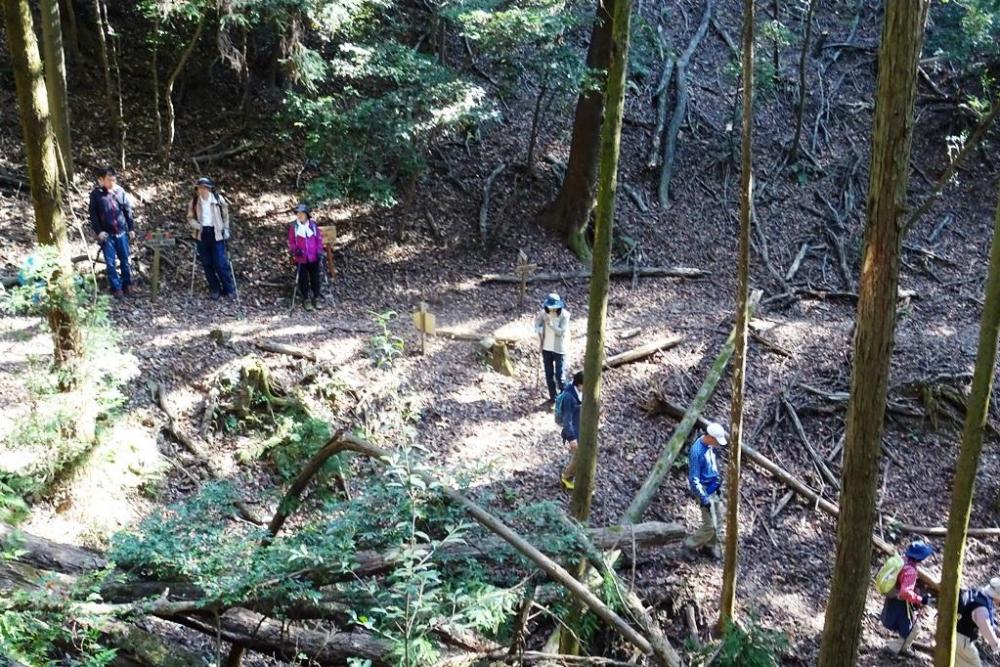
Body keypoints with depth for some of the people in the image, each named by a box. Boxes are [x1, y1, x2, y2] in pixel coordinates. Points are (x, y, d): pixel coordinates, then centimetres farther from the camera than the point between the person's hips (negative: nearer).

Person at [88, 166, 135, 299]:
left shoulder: (120, 191, -2)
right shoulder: (96, 194, -8)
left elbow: (128, 210, 5)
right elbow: (93, 214, -4)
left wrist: (131, 228, 5)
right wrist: (98, 231, -11)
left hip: (122, 232, 2)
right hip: (106, 234, -2)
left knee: (125, 260, 11)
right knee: (110, 263, 1)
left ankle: (127, 284, 26)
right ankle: (116, 288, 11)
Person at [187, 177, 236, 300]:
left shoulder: (218, 199, -3)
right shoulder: (194, 201, 1)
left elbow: (225, 215, 7)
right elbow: (190, 218, 8)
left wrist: (226, 229, 2)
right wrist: (197, 225, -10)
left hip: (216, 233, -3)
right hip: (202, 234, 3)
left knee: (221, 262, -5)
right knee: (207, 263, 6)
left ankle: (229, 289, 7)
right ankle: (215, 289, 18)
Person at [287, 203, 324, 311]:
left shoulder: (313, 224, -5)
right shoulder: (293, 226, -9)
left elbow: (319, 238, 3)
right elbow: (291, 242, -3)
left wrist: (319, 250, -7)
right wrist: (295, 249, -20)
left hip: (313, 257, 1)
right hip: (301, 258, -1)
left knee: (315, 278, 11)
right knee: (303, 280, 8)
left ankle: (316, 298, 26)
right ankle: (305, 299, 23)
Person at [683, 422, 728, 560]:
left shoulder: (710, 445, -3)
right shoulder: (696, 452, -29)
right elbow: (694, 479, -25)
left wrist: (718, 481, 23)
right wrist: (704, 499, -24)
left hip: (713, 488, 8)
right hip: (704, 491, -8)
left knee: (717, 516, 19)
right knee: (710, 525, -4)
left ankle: (711, 544, 38)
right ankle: (690, 544, 15)